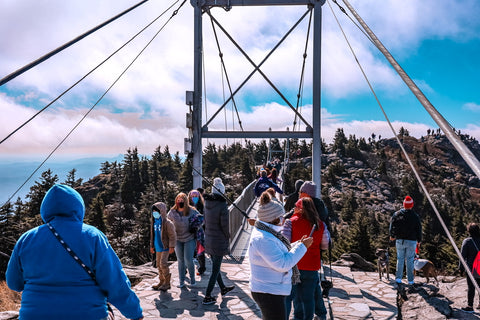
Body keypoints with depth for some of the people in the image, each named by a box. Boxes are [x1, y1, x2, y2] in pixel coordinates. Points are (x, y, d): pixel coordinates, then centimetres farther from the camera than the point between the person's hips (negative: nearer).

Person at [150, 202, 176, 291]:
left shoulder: (167, 223, -13)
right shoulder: (153, 222, 8)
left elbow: (172, 235, -12)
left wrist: (171, 246, -15)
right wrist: (152, 245, 19)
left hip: (165, 247, -7)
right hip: (158, 247, 7)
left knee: (163, 263, -13)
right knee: (158, 264, 12)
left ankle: (167, 282, 1)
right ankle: (162, 281, 24)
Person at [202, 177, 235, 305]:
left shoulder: (207, 203, 1)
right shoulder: (222, 205, -19)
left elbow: (205, 221, 8)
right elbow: (224, 225, -16)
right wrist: (227, 236, 1)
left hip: (208, 240, 7)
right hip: (219, 241, -7)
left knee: (215, 267, 21)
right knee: (215, 270, 3)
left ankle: (223, 288, 40)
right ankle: (207, 297, 8)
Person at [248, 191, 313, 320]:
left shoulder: (267, 233, 8)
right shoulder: (263, 239, -26)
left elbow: (282, 252, 17)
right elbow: (283, 264, -26)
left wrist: (298, 243, 6)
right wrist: (302, 247, -19)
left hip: (271, 290, 11)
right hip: (269, 293, -11)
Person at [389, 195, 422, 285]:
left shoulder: (397, 214, -4)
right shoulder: (415, 216, -6)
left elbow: (392, 224, 1)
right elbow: (419, 229, 0)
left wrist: (392, 236, 17)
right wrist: (419, 240, 13)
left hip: (400, 241, 1)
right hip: (411, 241, -1)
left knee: (400, 259, 11)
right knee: (410, 260, 7)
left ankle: (398, 278, 10)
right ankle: (410, 280, 11)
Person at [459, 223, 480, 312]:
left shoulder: (467, 241, -12)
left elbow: (463, 255, -9)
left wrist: (461, 267, 1)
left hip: (471, 268, -4)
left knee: (471, 287, 1)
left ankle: (470, 306, 5)